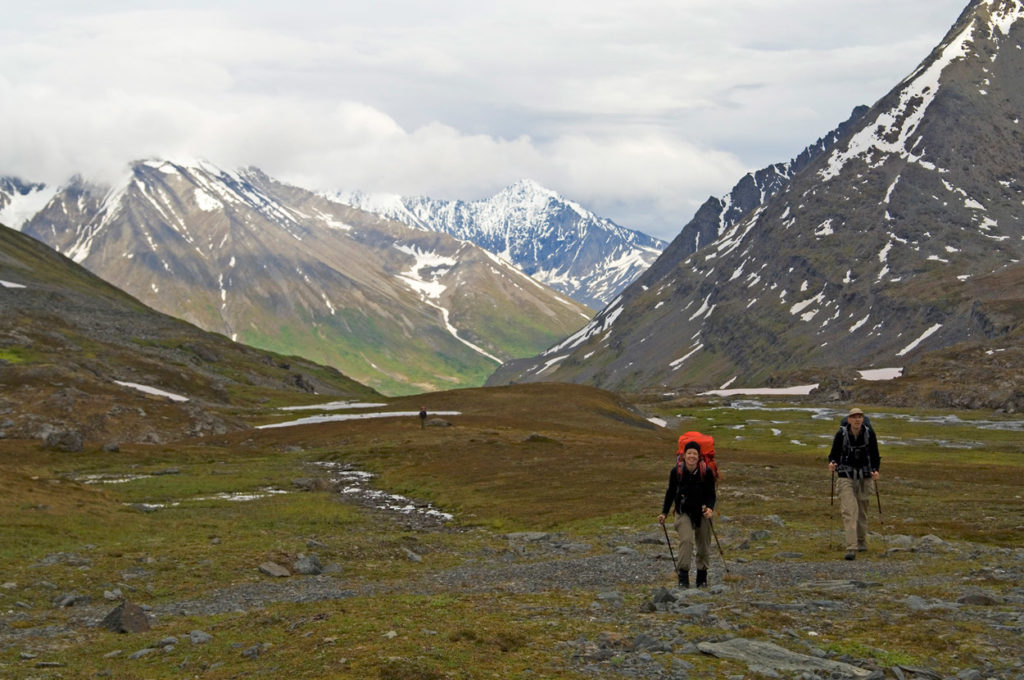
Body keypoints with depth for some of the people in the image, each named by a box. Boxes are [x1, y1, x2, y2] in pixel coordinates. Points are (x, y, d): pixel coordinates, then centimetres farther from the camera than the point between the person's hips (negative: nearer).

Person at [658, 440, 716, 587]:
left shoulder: (706, 472, -12)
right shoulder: (676, 471, -10)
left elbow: (711, 494, -6)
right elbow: (670, 492, 3)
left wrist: (710, 508, -25)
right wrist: (664, 512, 0)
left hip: (702, 513, 1)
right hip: (683, 512, -1)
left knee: (703, 546, 9)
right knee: (686, 540, -22)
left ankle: (702, 576, 28)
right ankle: (683, 575, -21)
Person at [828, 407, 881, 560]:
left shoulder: (869, 433, -5)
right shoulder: (841, 434, -9)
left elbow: (875, 455, 3)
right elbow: (834, 453, -1)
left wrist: (875, 470, -13)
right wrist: (832, 463, -22)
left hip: (864, 477, 2)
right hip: (846, 477, -2)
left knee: (862, 511, 14)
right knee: (849, 511, -14)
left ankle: (862, 542, 34)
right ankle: (851, 549, -19)